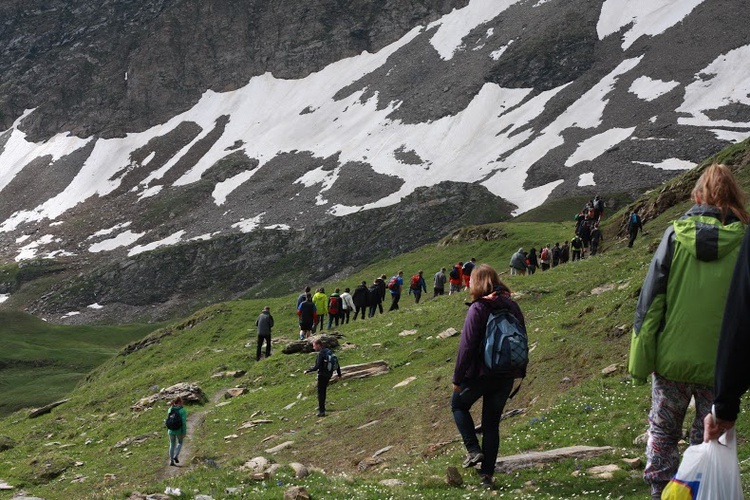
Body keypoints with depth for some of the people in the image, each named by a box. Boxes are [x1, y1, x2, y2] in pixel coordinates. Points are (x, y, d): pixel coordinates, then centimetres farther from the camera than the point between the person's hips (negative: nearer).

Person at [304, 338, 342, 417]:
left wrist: (307, 371, -13)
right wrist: (339, 374, 18)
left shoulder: (321, 354, -21)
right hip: (329, 374, 9)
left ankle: (321, 411, -2)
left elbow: (316, 367, -26)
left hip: (322, 375, -9)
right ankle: (322, 407, 39)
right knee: (323, 390, 25)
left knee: (320, 393, -1)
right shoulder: (328, 351, 5)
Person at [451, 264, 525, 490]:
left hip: (480, 374, -5)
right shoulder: (511, 306, 4)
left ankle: (474, 449, 5)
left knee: (459, 404, 21)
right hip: (506, 377, 5)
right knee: (492, 423, 14)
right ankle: (487, 474, 13)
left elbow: (466, 346, -16)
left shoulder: (478, 308, -15)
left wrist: (457, 378, -9)